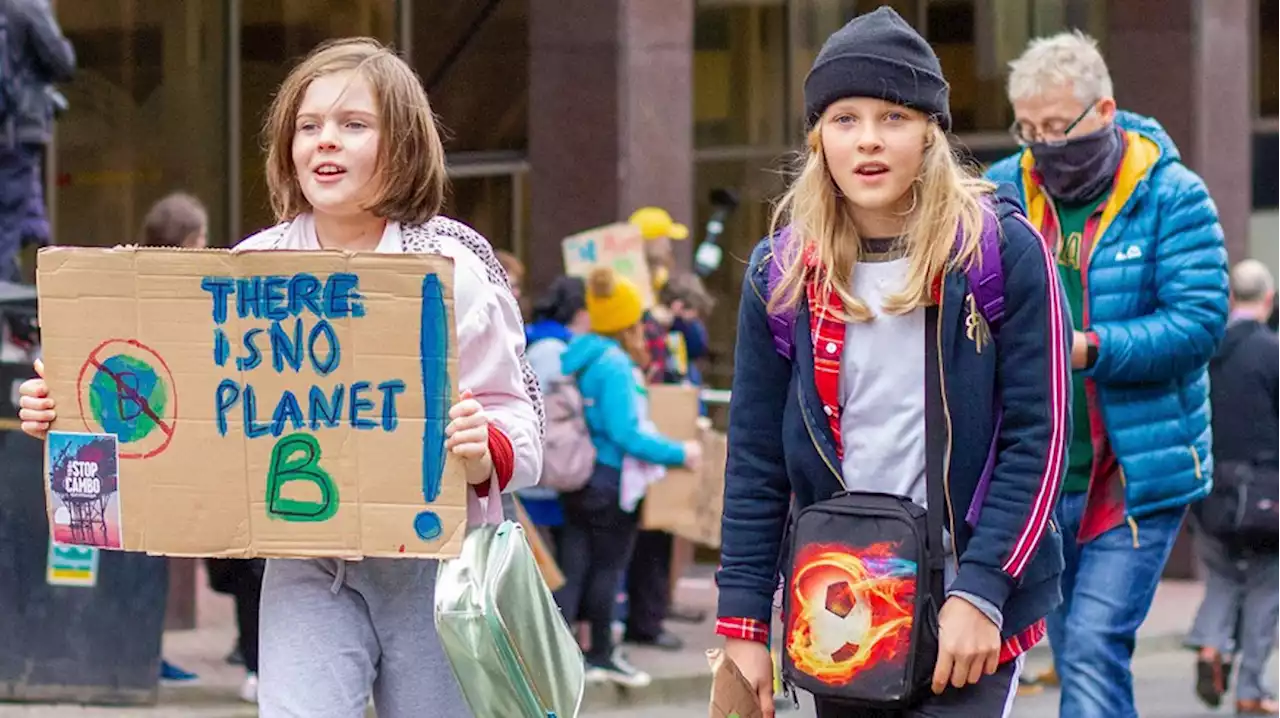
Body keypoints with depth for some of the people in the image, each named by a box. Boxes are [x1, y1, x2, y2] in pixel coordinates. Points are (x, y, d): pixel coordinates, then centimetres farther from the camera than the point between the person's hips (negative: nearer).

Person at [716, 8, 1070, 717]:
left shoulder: (1003, 251, -5)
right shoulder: (783, 273, 3)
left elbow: (1036, 438, -7)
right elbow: (756, 460, 6)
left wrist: (980, 594, -15)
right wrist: (742, 624, 1)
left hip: (969, 621, -4)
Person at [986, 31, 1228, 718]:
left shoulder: (1171, 197, -7)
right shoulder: (1001, 191, 5)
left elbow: (1199, 320, -15)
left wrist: (1089, 349, -27)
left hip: (1138, 469, -5)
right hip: (1039, 473, 5)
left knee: (1094, 650, -15)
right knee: (1075, 656, 12)